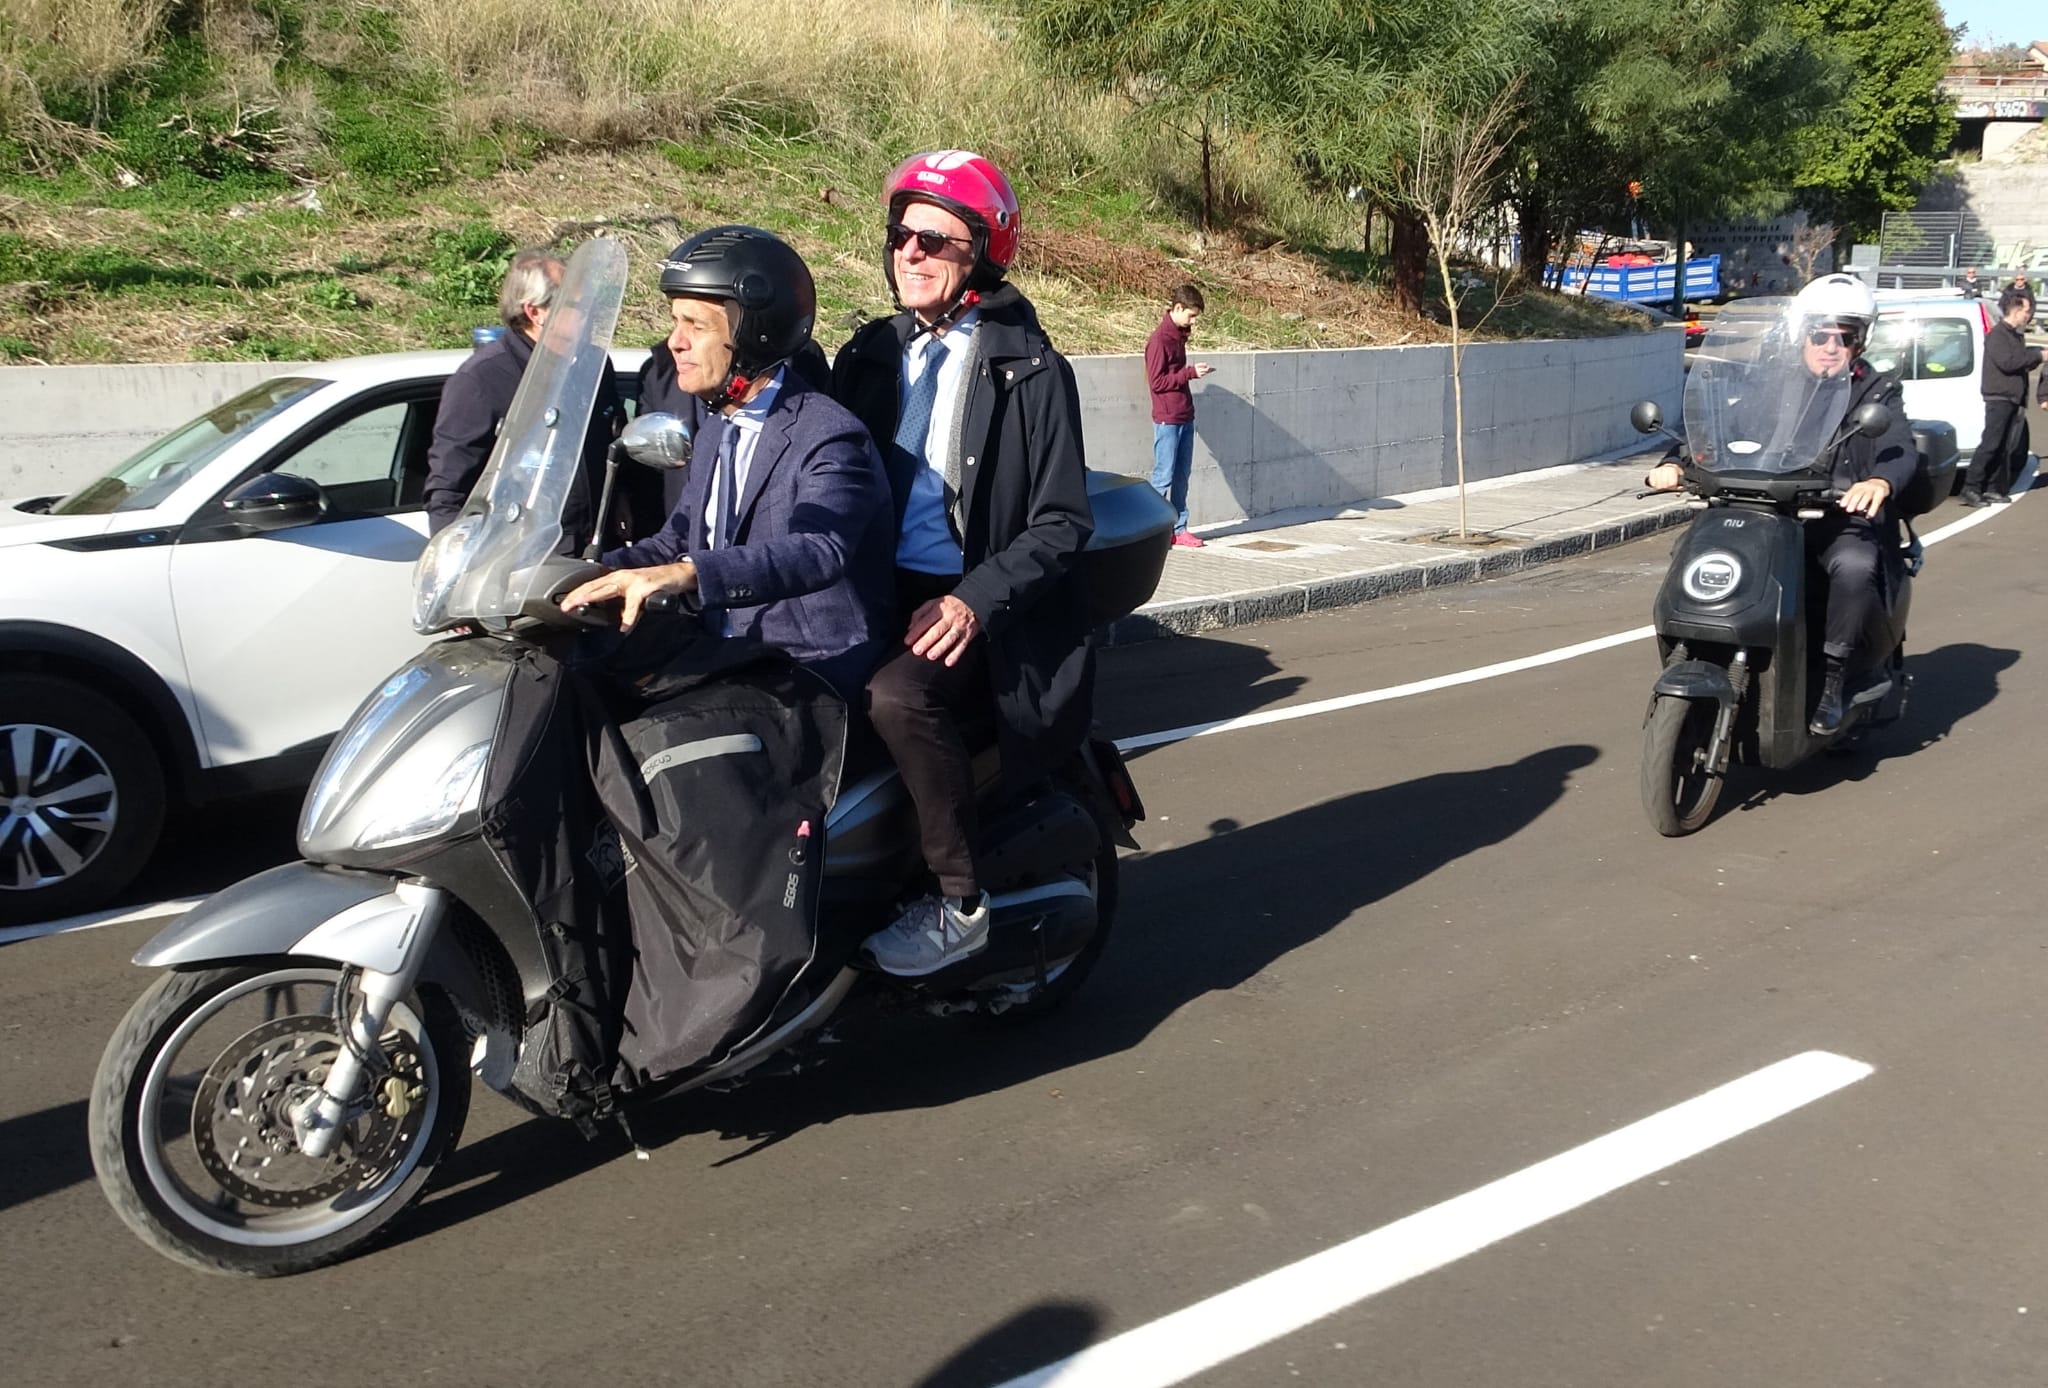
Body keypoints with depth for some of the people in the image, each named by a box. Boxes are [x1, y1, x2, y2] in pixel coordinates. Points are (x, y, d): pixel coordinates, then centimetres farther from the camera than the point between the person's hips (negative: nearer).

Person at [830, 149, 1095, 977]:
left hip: (970, 606, -5)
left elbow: (1062, 523, -6)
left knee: (898, 696, -32)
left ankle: (959, 902, -16)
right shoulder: (871, 353, 14)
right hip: (875, 591, 6)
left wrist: (976, 600, -21)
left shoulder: (1028, 371, -3)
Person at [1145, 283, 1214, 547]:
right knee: (1163, 477, -5)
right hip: (1167, 419, -8)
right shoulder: (1159, 340, -13)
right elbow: (1157, 382, -16)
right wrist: (1191, 372, -17)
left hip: (1185, 417, 8)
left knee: (1181, 476, 10)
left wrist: (1194, 371, 7)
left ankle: (1178, 528, 15)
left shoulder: (1179, 335, 13)